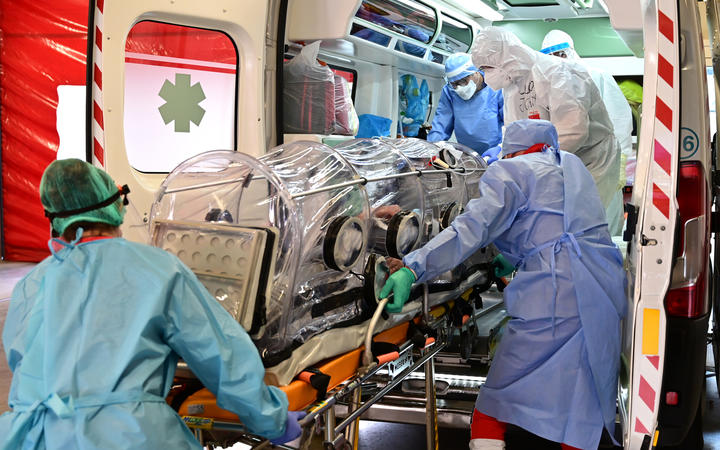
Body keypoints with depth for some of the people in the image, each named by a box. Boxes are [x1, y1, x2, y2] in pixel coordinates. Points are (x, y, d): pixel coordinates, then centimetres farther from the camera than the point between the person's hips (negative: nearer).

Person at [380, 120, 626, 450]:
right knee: (582, 420, 13)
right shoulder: (573, 166, 26)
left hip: (556, 297, -7)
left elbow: (474, 227, -11)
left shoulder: (512, 171, 5)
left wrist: (413, 268, -19)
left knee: (492, 412, -1)